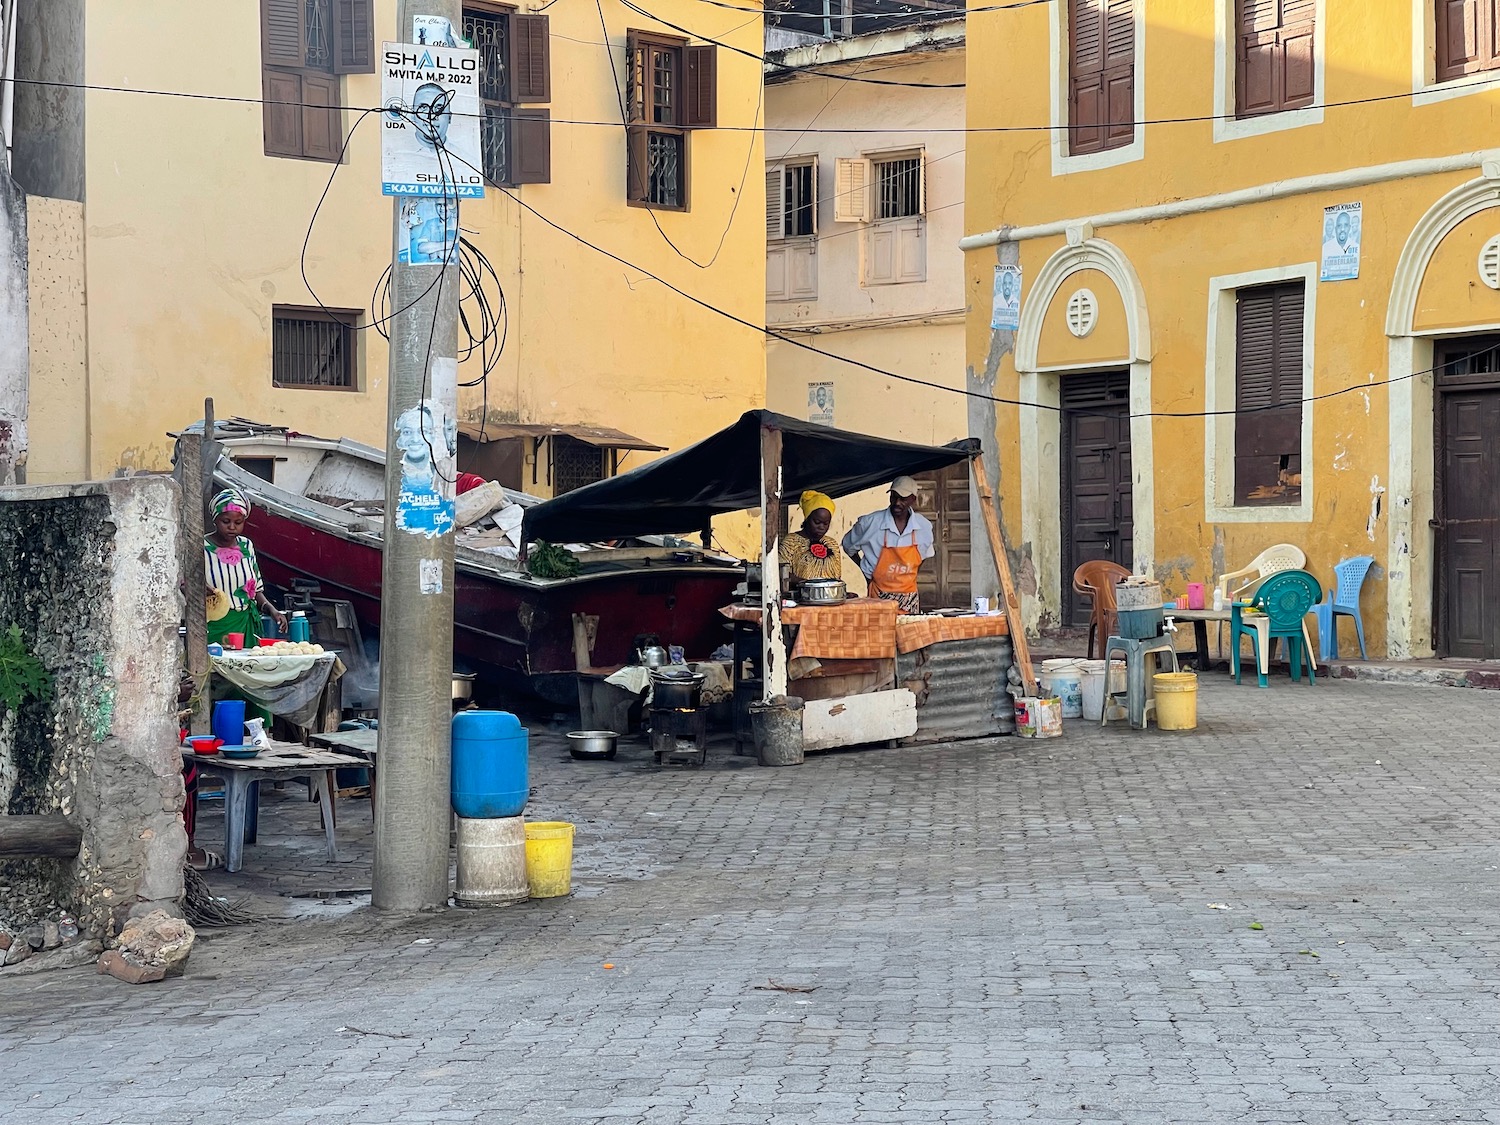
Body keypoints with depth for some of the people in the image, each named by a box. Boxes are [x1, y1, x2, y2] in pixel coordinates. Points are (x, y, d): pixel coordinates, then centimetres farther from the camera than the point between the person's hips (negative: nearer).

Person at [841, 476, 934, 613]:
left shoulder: (924, 526, 1)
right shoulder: (870, 523, -8)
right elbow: (848, 547, 8)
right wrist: (866, 572, 4)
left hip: (910, 598, 3)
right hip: (879, 598, -3)